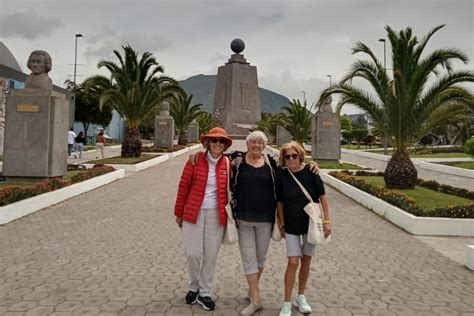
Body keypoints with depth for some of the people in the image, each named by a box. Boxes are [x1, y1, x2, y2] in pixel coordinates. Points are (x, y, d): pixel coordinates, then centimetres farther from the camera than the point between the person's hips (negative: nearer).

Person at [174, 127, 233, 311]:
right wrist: (179, 213, 3)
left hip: (216, 215, 2)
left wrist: (229, 214, 6)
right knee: (193, 254, 2)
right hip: (193, 213, -1)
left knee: (211, 256, 9)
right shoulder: (195, 160, -5)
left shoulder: (228, 164, 0)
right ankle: (194, 287, 31)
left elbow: (231, 190, 8)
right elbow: (183, 187, 0)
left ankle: (205, 293, 29)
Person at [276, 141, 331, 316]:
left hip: (311, 223, 1)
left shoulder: (310, 171, -12)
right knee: (293, 262, -3)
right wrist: (281, 224, 2)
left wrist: (327, 220, -7)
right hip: (291, 225, -1)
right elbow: (280, 201, 0)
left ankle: (300, 297, 31)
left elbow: (322, 196, -6)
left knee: (306, 260, 12)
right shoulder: (282, 175, -9)